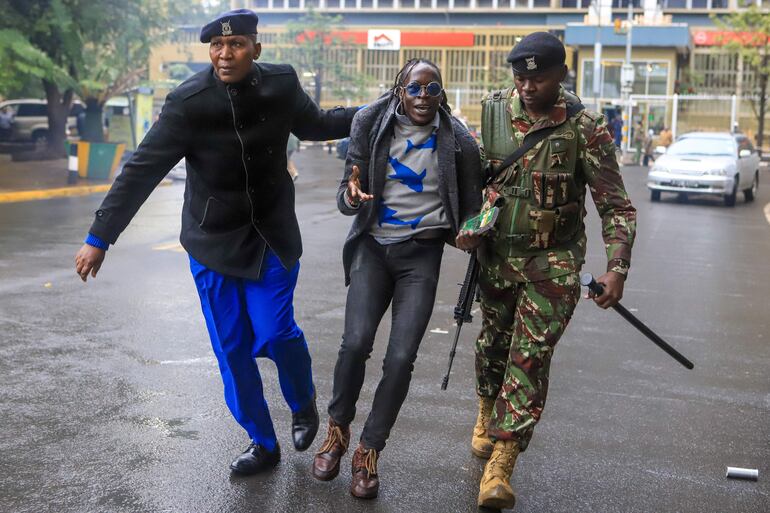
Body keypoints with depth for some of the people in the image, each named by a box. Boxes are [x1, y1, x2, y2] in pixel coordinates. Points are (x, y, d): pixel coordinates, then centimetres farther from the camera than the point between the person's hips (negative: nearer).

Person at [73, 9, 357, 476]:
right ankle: (263, 444, 22)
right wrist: (100, 238, -16)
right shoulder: (188, 101, -16)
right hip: (214, 239, 0)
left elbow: (315, 124, 13)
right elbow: (142, 171, -15)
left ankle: (305, 404, 22)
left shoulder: (281, 85, -9)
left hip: (271, 233, 0)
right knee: (232, 349, 3)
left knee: (274, 332, -11)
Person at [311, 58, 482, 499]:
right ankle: (338, 430, 10)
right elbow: (346, 197, -1)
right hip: (374, 245, 0)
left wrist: (467, 231, -11)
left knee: (401, 357, -11)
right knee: (356, 341, -18)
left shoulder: (456, 140, -2)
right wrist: (351, 195, -25)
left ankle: (369, 452, 10)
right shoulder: (372, 124, -1)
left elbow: (471, 203, 10)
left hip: (422, 252, 0)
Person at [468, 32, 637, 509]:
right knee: (493, 343, 18)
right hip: (497, 253, 4)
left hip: (553, 261, -4)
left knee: (530, 358, -7)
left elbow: (616, 206, -11)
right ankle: (487, 415, 46)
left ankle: (500, 469, -3)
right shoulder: (494, 110, -2)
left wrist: (617, 268, -20)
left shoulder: (585, 128, -13)